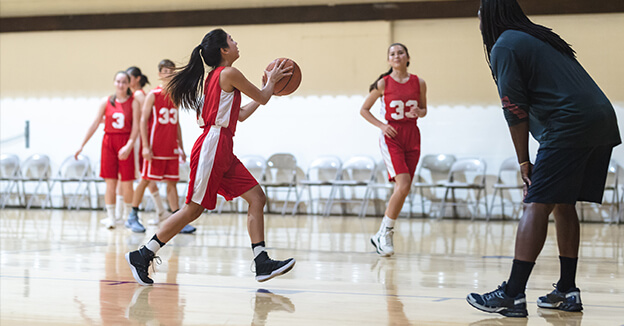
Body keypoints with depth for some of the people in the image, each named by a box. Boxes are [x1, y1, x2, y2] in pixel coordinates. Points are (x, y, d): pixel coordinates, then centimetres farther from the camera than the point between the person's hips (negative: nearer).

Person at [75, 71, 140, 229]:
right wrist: (82, 145, 5)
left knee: (127, 184, 0)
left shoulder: (133, 102, -1)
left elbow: (136, 126, -7)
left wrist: (129, 145, -21)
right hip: (109, 142, 2)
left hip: (126, 143, -2)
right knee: (110, 183, 1)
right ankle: (110, 217, 5)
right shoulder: (106, 102, 5)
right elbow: (95, 124, 7)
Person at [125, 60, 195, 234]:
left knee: (172, 182, 3)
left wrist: (181, 147, 16)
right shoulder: (153, 95, -4)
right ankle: (132, 217, 10)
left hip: (171, 148, 5)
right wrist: (145, 146, -15)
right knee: (145, 180, 0)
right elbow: (143, 120, -7)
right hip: (154, 147, -5)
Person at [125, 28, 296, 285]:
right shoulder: (228, 73, -9)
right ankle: (142, 256, 1)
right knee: (193, 209, -7)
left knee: (257, 198, 3)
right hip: (213, 146, -10)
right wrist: (272, 81, 21)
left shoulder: (217, 76, 20)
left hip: (223, 152, 10)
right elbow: (263, 98, 1)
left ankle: (262, 264, -1)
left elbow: (241, 114, 28)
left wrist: (267, 89, 33)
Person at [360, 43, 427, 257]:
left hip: (412, 136, 4)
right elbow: (364, 109, 6)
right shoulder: (383, 83, -2)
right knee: (403, 184, -20)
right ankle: (385, 233, -8)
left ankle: (382, 235, 15)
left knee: (403, 189, 3)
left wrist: (418, 112, -8)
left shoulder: (419, 83, 4)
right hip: (391, 136, -4)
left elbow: (424, 110, 16)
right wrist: (381, 125, -8)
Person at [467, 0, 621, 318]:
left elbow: (515, 112, -5)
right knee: (563, 205, 16)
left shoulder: (504, 47, 0)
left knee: (537, 205, -10)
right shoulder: (541, 36, 26)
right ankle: (567, 291, 17)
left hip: (570, 125, -9)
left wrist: (523, 163, 1)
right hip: (604, 122, 9)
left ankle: (512, 295, -14)